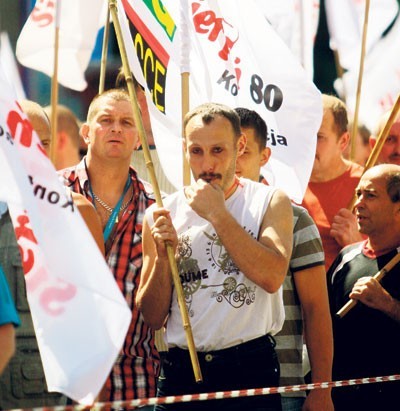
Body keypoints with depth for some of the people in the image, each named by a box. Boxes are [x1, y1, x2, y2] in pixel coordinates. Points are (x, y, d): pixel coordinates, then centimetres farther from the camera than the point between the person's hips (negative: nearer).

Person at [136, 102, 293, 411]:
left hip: (250, 370, -2)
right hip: (181, 371, 2)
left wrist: (217, 213, -11)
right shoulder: (160, 215, 7)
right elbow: (153, 318, 6)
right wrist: (163, 255, -10)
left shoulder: (269, 201, 3)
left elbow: (272, 277, -16)